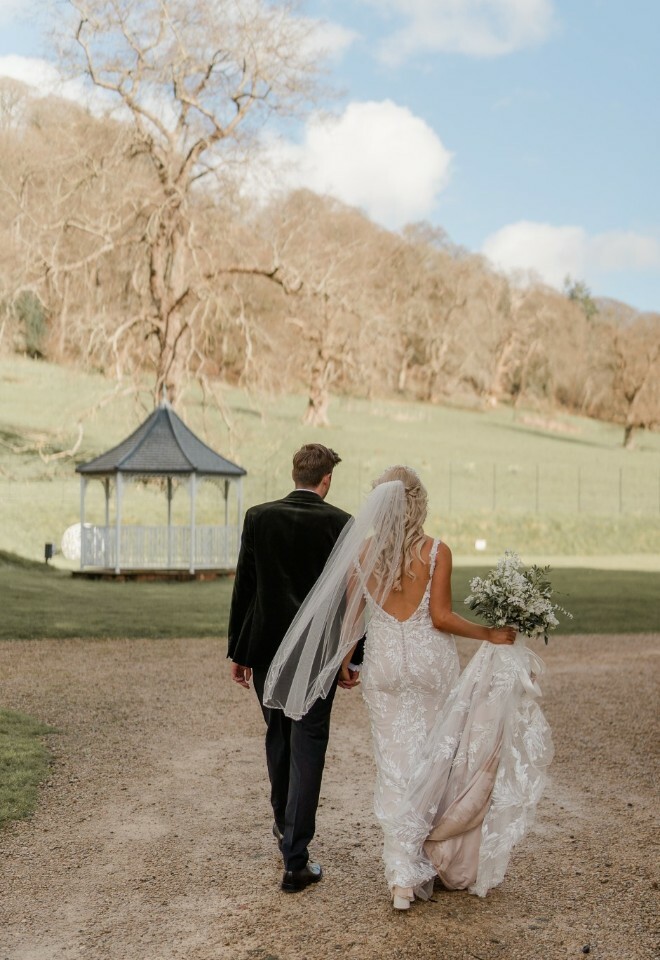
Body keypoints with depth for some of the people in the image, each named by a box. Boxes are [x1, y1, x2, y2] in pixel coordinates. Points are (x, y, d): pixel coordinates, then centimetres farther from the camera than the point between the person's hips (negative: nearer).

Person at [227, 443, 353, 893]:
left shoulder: (258, 517, -3)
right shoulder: (341, 524, -7)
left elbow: (243, 588, -1)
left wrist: (239, 652, 8)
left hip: (266, 651, 3)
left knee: (278, 737, 23)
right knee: (307, 750, 1)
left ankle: (284, 823, 43)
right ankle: (296, 860, 1)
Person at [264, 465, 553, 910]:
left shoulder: (363, 551, -3)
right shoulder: (436, 551, -11)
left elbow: (351, 613, 3)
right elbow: (441, 617, -13)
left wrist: (345, 659, 17)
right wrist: (490, 634, -2)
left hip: (385, 664, 2)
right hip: (431, 662, -2)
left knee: (396, 765, 7)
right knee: (438, 760, 15)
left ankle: (403, 876, 7)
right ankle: (440, 859, 28)